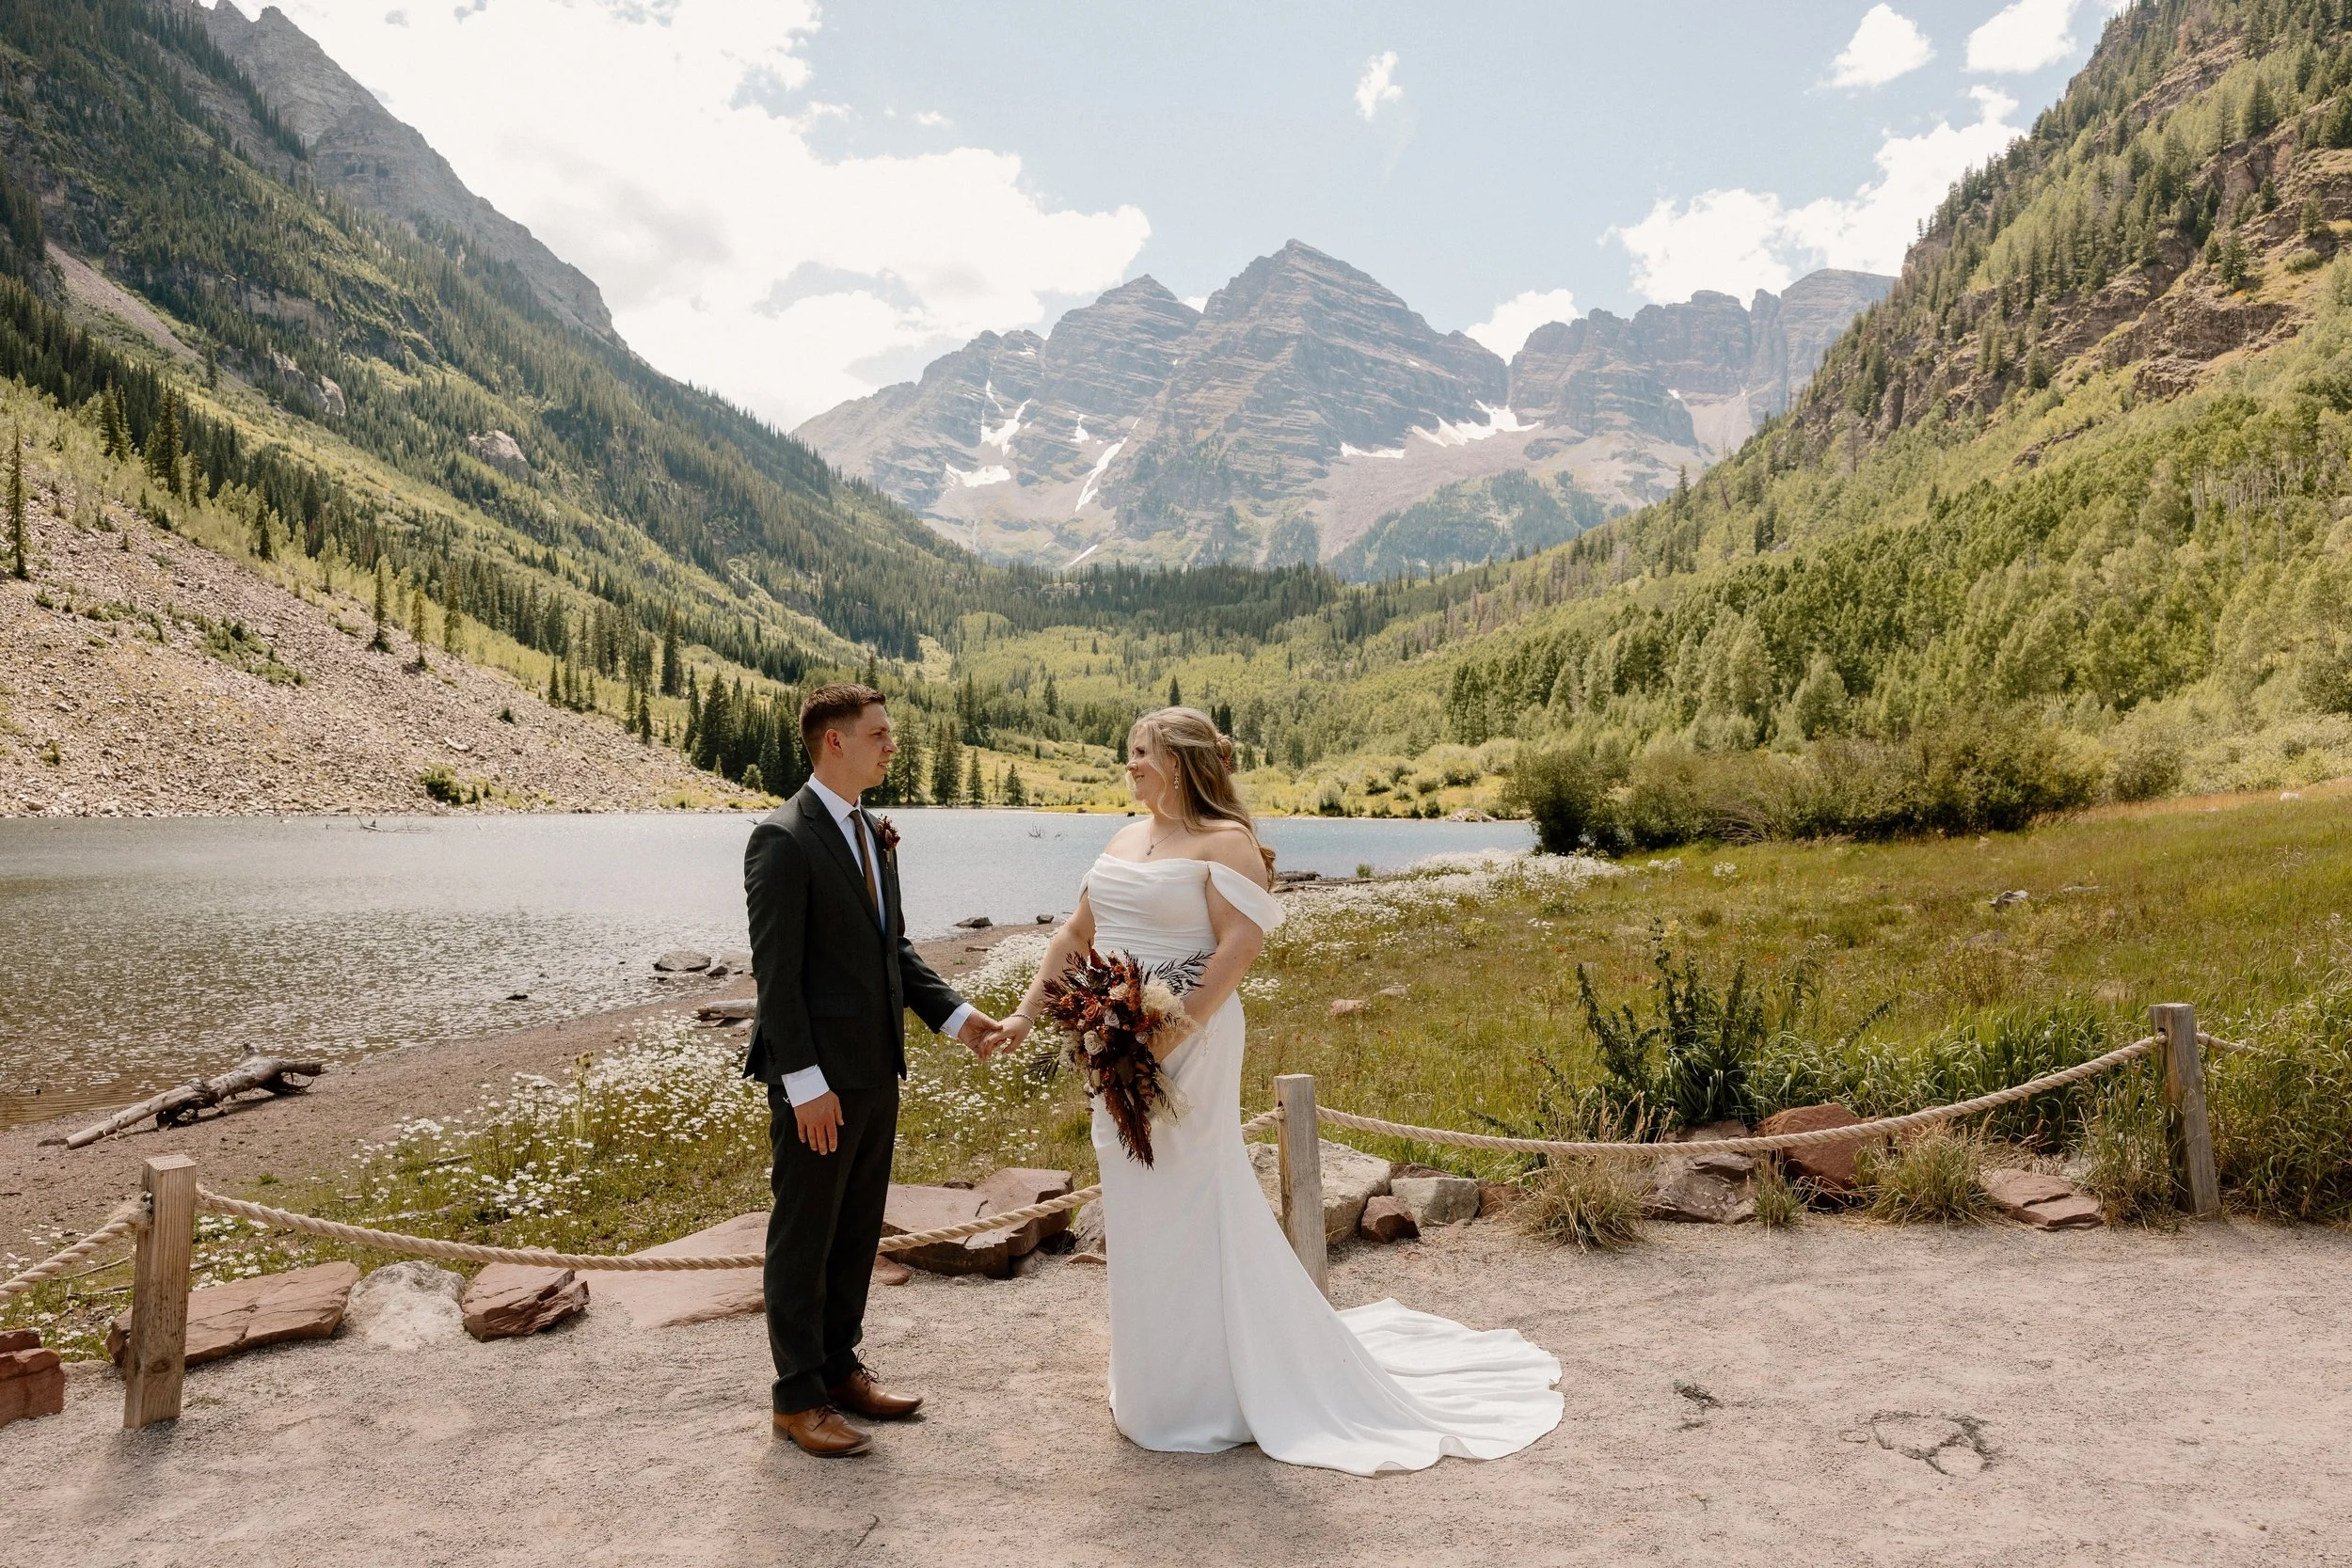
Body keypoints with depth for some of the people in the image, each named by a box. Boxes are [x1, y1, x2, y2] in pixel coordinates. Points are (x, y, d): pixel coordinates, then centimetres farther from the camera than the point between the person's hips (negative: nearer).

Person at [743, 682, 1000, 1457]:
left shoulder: (874, 834, 11)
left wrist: (955, 1014, 3)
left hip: (876, 1070, 8)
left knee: (857, 1232, 18)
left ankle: (840, 1368, 33)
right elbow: (775, 970, -17)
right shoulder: (782, 839, -15)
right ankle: (798, 1397, 20)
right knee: (804, 1238, 6)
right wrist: (805, 1083, -20)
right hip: (818, 1079, -8)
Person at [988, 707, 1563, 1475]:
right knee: (1136, 1208, 14)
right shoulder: (1126, 839, 13)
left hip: (1187, 1048, -7)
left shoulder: (1224, 841, -10)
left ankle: (1205, 1392, 19)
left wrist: (1174, 1031, -25)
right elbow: (1077, 934, 17)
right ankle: (1157, 1375, 32)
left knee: (1187, 1205, 1)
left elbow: (1240, 945, -20)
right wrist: (1026, 1011, 12)